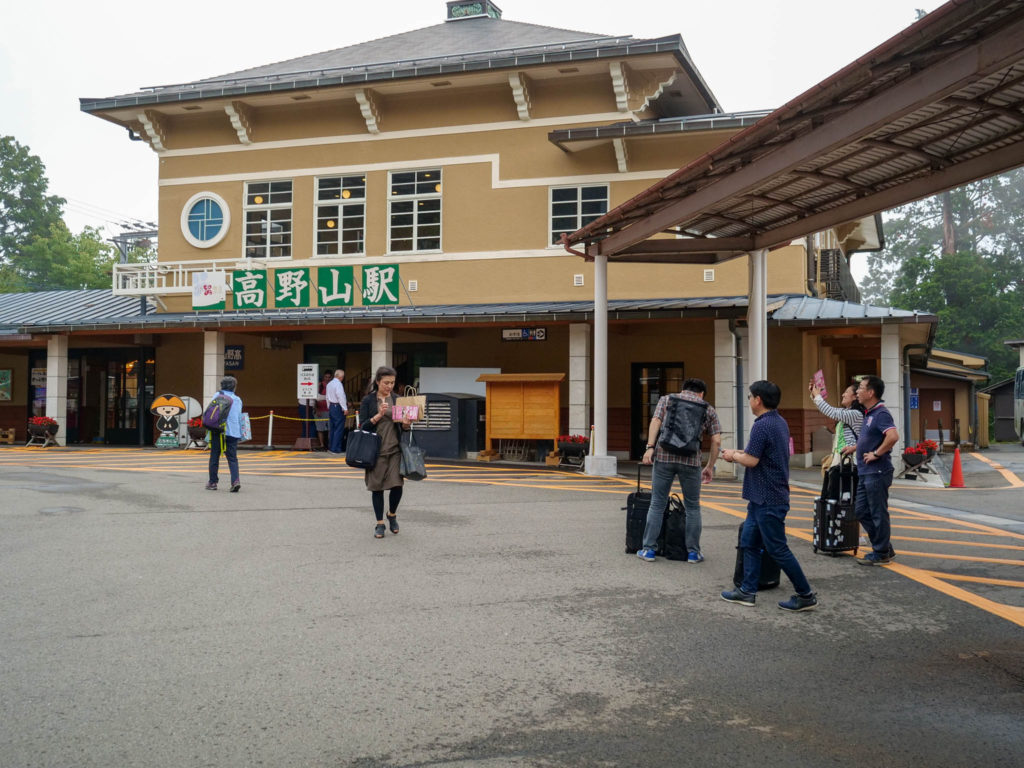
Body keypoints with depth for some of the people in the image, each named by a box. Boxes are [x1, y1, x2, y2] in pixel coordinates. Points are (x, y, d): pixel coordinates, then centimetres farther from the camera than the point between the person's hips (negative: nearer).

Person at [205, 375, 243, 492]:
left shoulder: (218, 396, 2)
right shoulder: (238, 400, 11)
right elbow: (239, 417, 13)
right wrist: (240, 433, 18)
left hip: (219, 431, -2)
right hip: (234, 432, 2)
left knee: (214, 457, 9)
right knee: (232, 458, 2)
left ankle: (212, 482, 13)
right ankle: (235, 480, -17)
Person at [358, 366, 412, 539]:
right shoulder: (368, 400, 0)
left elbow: (402, 426, 13)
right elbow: (363, 426, -5)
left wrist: (406, 424, -10)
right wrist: (379, 415, -18)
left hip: (395, 449, 2)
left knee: (397, 485, -5)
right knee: (377, 487, 3)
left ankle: (392, 515, 22)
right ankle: (380, 524, 15)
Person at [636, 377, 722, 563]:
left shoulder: (666, 399, 16)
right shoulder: (708, 409, 16)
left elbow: (656, 421, -2)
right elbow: (716, 441, 8)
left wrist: (650, 447, -8)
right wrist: (709, 467, 15)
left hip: (664, 456, 0)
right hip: (691, 460, 0)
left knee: (657, 504, 8)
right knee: (692, 507, 13)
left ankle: (648, 549, 9)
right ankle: (693, 552, 16)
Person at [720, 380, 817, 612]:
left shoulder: (762, 426, -20)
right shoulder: (780, 422, 11)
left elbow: (751, 460, -22)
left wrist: (733, 455, -4)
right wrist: (740, 454, 13)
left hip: (768, 499, -10)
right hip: (762, 497, 10)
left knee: (777, 549, -3)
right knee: (749, 542, 14)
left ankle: (806, 596, 5)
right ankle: (747, 591, 19)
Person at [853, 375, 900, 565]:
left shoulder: (881, 414, -16)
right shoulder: (869, 413, 15)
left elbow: (893, 436, -32)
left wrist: (876, 454, -24)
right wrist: (856, 448, 17)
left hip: (876, 473, -10)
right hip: (865, 472, 10)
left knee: (878, 514, -1)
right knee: (861, 511, 14)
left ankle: (881, 554, 10)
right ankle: (885, 548, 24)